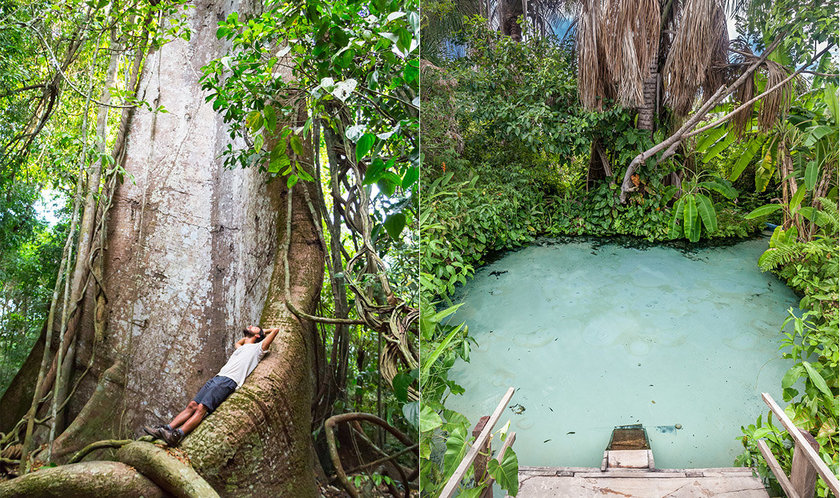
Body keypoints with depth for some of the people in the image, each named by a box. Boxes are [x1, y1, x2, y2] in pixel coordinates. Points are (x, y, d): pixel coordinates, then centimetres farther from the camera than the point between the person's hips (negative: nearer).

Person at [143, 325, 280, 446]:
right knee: (192, 405, -7)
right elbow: (238, 342, 60)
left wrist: (263, 331, 26)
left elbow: (275, 330, 8)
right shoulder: (241, 348, 34)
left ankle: (178, 435, -34)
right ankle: (167, 429, -13)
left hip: (229, 381, -8)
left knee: (202, 408, -22)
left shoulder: (258, 347, 13)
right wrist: (248, 335, 49)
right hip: (217, 377, 8)